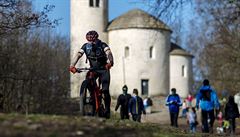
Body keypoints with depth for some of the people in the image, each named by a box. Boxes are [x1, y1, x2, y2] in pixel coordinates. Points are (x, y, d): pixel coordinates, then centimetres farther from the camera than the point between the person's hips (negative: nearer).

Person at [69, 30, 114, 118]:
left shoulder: (102, 45, -19)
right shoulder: (86, 46, -11)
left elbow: (109, 53, -36)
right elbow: (78, 55, -21)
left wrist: (110, 62, -57)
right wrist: (72, 65, -38)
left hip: (104, 70, -3)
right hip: (93, 69, 3)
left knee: (105, 90, -15)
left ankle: (107, 110, -1)